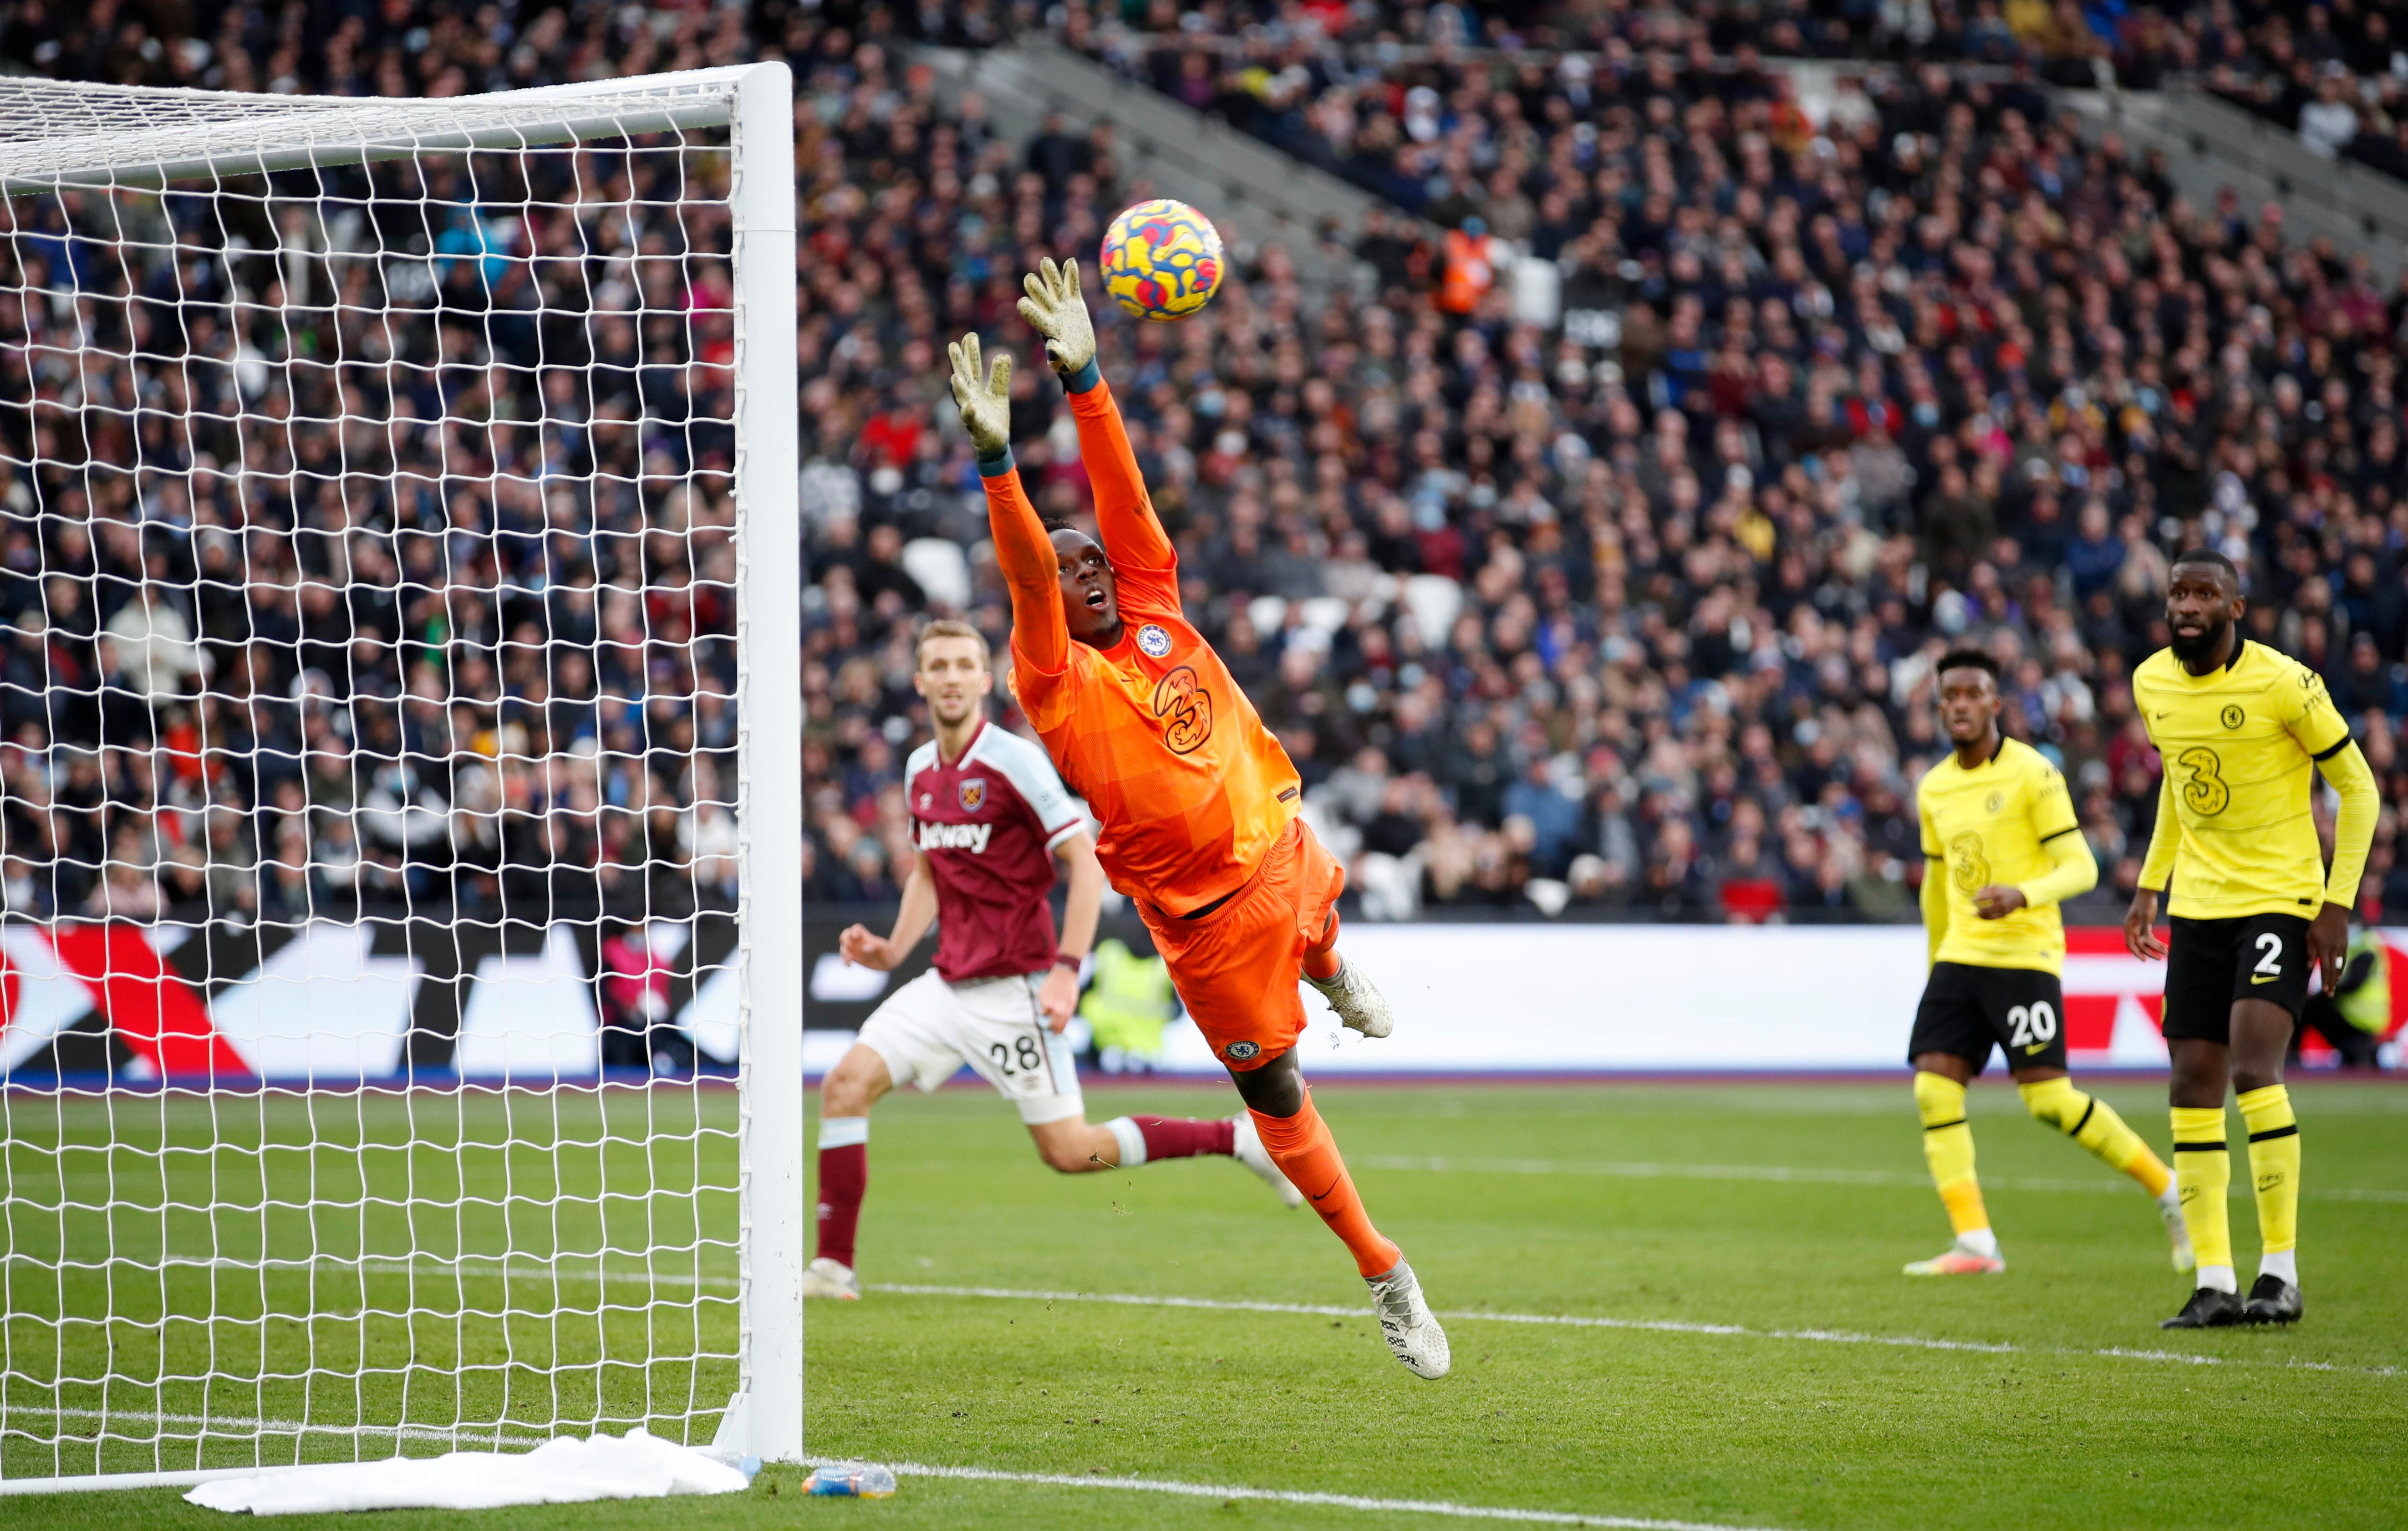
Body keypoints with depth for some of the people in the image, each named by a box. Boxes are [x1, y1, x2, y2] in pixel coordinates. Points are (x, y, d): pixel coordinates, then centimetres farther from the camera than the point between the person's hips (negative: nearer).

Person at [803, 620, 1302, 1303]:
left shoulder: (1014, 761, -13)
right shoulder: (920, 771, 10)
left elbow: (1087, 862, -14)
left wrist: (1066, 971, -21)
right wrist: (892, 951, 7)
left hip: (1013, 989, -7)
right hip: (950, 983, 7)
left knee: (1070, 1152, -6)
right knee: (846, 1083, -8)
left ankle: (1242, 1136, 9)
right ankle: (834, 1266, -4)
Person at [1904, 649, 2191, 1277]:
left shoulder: (2032, 774, -7)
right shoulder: (1933, 789, 13)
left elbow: (2080, 868, -10)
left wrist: (2023, 895, -28)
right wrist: (1936, 959, 30)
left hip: (2024, 957, -6)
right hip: (1960, 958, 6)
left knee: (2049, 1100, -11)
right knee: (1934, 1088, -9)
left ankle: (2165, 1189, 7)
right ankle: (1974, 1243, -9)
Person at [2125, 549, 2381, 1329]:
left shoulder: (2284, 684, -14)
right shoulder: (2152, 683, 4)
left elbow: (2357, 789, -6)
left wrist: (2339, 902, -11)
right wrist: (2148, 885, 18)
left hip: (2282, 898, -6)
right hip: (2198, 905, 6)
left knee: (2254, 1068, -19)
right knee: (2194, 1087, 0)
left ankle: (2281, 1270, -10)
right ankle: (2214, 1283, 5)